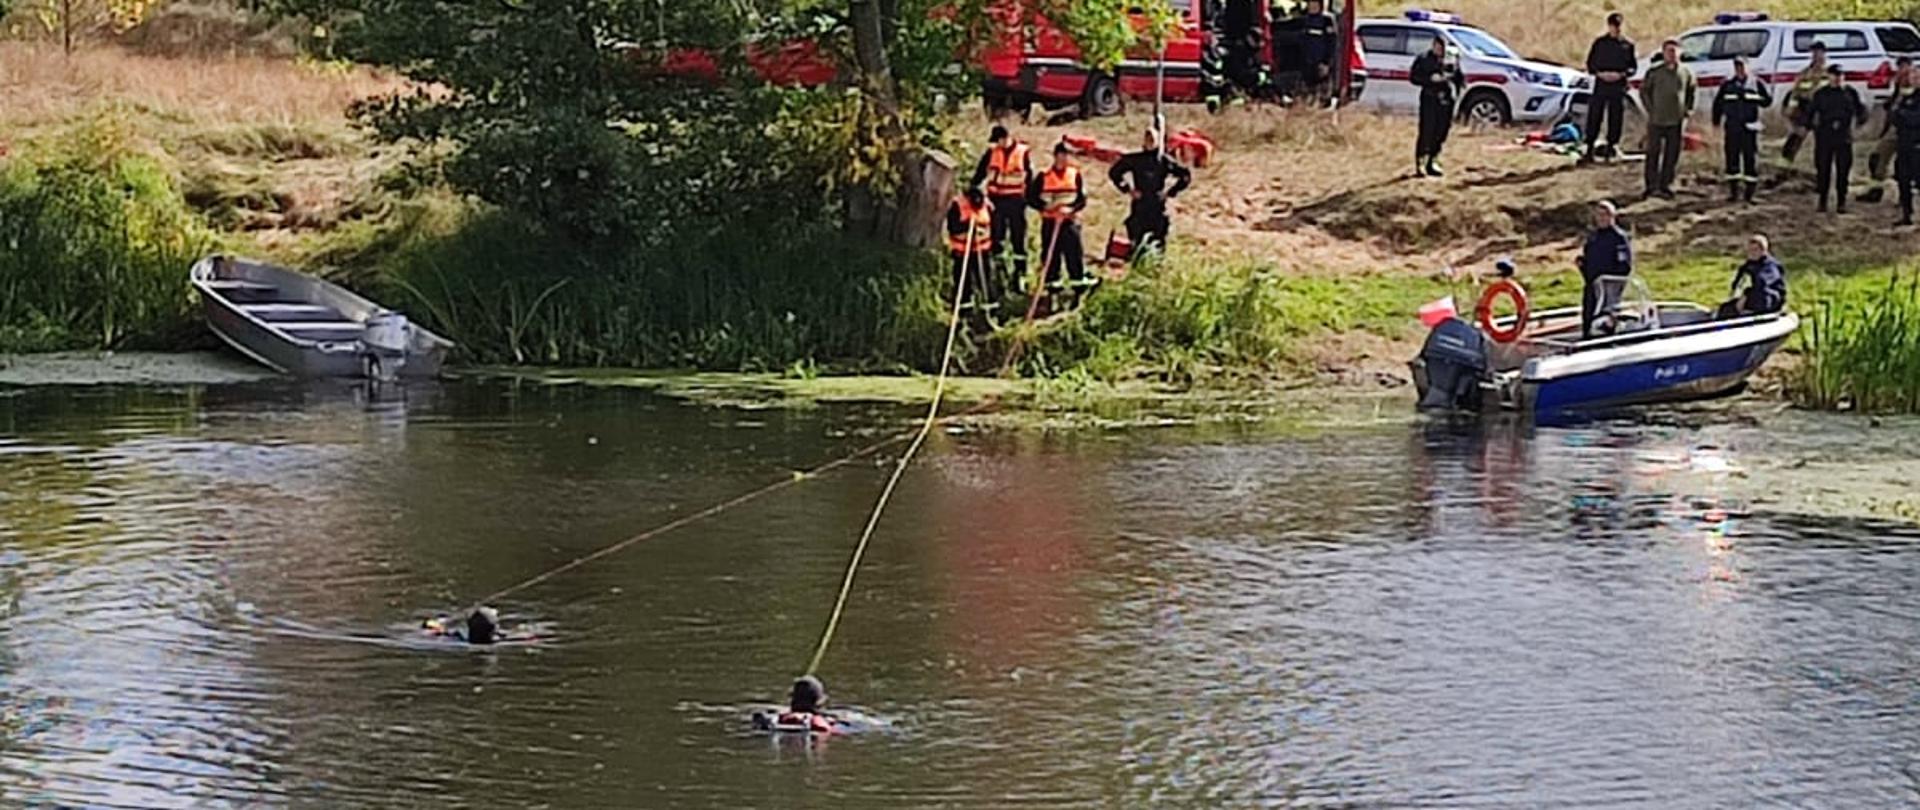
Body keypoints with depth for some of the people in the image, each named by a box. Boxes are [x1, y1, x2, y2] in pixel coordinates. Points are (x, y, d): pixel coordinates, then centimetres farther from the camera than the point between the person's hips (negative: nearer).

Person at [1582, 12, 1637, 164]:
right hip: (1600, 84, -1)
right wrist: (1600, 73, -10)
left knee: (1615, 118, 4)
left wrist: (1621, 75, -10)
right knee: (1594, 117, -4)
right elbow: (1590, 63, 7)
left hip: (1618, 86, 1)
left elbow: (1633, 66, 7)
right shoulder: (1599, 42, 5)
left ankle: (1612, 144, 17)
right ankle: (1589, 149, -2)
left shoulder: (1627, 44, 5)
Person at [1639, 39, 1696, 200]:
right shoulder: (1654, 72, -3)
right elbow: (1644, 91, 4)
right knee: (1654, 153, -1)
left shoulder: (1686, 73, 5)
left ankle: (1666, 186, 13)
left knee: (1672, 155, 5)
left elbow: (1690, 94, 19)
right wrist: (1650, 110, -2)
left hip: (1677, 121, 3)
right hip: (1657, 120, -3)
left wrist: (1687, 111, 9)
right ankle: (1652, 186, 4)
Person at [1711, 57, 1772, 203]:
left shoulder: (1756, 84, 2)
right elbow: (1718, 102, 16)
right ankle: (1733, 191, 12)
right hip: (1732, 127, 2)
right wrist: (1716, 120, 10)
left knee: (1750, 158, -4)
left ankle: (1750, 192, 2)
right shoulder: (1727, 85, 8)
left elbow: (1767, 101, 3)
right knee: (1732, 158, 3)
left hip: (1749, 127, -2)